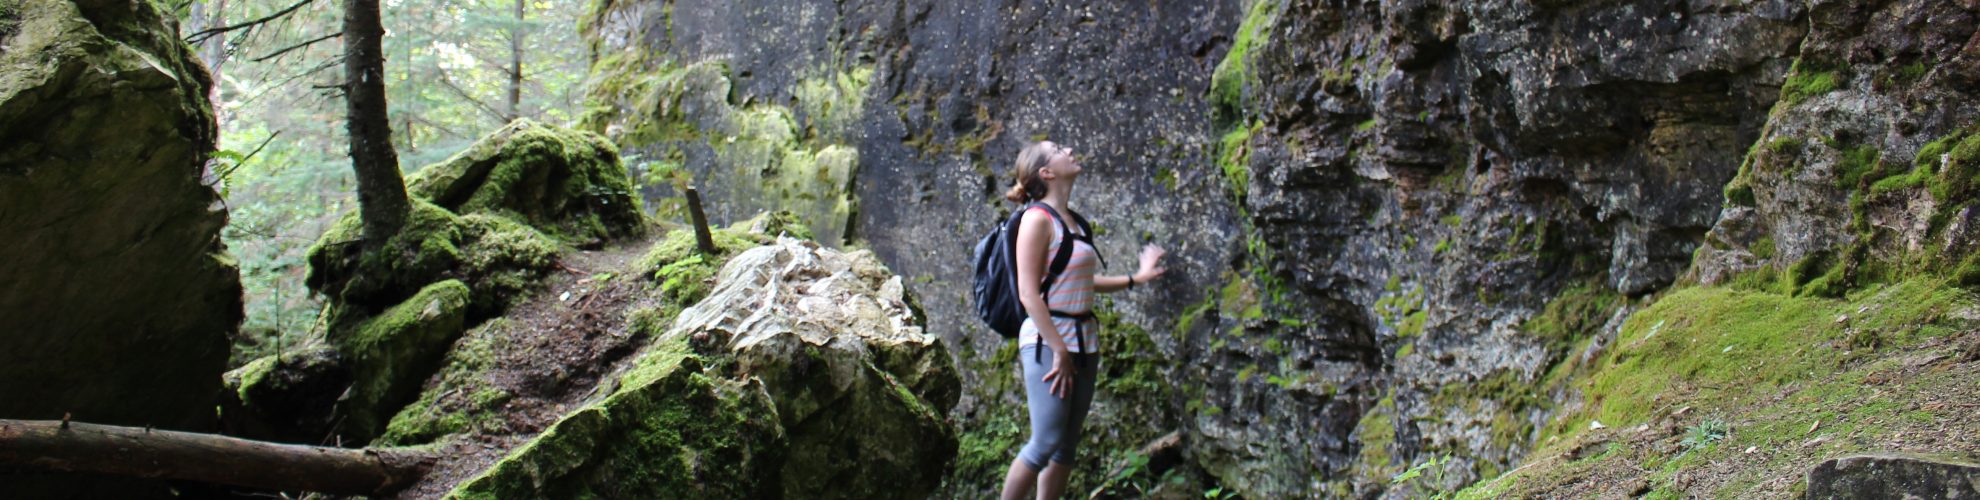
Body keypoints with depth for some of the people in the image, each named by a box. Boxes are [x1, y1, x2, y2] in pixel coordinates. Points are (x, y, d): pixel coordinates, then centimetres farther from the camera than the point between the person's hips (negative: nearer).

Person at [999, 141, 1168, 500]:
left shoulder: (1071, 220, 12)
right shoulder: (1038, 219, -12)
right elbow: (1028, 293, -17)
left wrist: (1137, 278, 21)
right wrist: (1058, 350, -18)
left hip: (1083, 341, 8)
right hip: (1046, 341, -8)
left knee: (1067, 446, 9)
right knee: (1045, 443, -8)